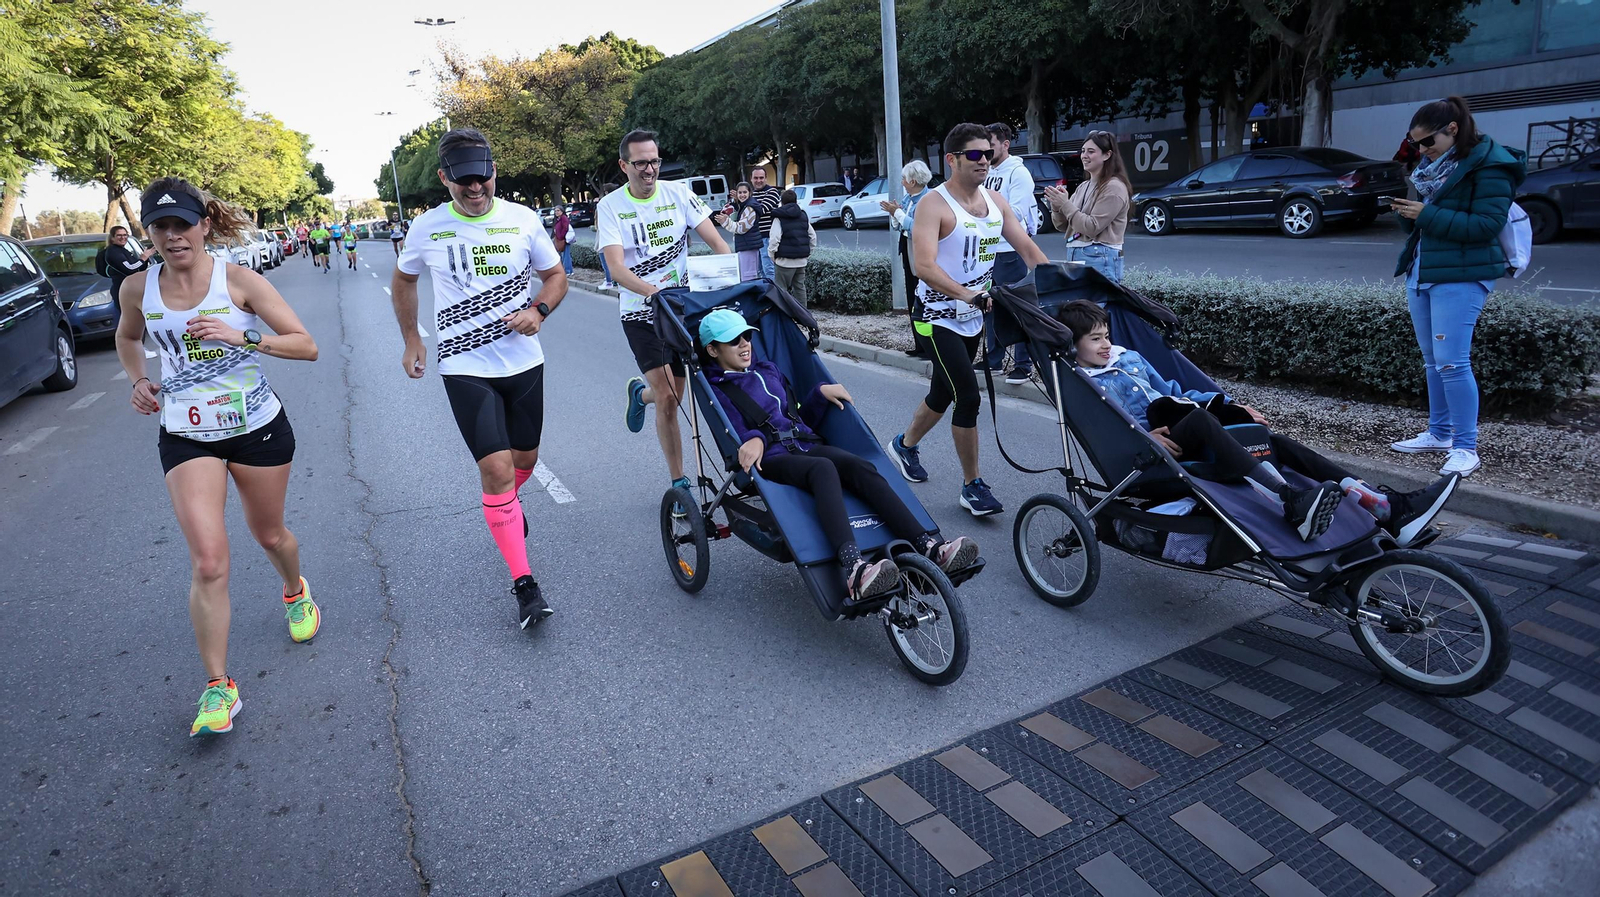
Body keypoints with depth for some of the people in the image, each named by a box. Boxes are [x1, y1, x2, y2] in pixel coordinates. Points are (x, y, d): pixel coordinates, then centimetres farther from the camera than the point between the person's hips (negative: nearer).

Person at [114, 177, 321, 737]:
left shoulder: (238, 280, -11)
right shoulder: (138, 288, -1)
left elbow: (306, 346, -13)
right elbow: (127, 338, 21)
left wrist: (243, 337, -27)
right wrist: (139, 380, 3)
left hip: (258, 428, -1)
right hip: (185, 436, 1)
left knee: (269, 535, 18)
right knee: (208, 562, -11)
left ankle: (296, 591, 54)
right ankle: (218, 687, 1)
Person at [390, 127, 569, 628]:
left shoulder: (523, 220, -3)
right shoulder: (429, 228, -3)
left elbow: (555, 275, 8)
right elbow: (403, 280, 15)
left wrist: (538, 311, -11)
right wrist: (411, 339, 13)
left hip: (524, 361, 2)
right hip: (466, 369, -2)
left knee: (525, 459, 16)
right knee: (496, 467, -12)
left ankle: (505, 506, 53)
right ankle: (524, 584, -5)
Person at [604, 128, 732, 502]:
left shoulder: (677, 193, -1)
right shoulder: (610, 206, -7)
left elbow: (716, 242, -5)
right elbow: (616, 268, -19)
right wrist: (657, 293, -37)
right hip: (641, 314, -3)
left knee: (673, 396, 10)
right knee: (667, 399, -12)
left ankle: (640, 393, 48)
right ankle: (679, 481, 3)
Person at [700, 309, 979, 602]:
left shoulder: (768, 370, 28)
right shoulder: (715, 390, 9)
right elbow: (736, 442, -6)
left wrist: (820, 393, 13)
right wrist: (756, 439, -28)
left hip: (807, 446, 5)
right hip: (769, 461, -5)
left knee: (860, 466, -27)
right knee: (823, 468, -38)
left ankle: (930, 548, -42)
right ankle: (854, 570, -58)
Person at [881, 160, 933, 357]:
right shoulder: (908, 198, 11)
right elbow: (896, 227, 16)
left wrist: (897, 212, -17)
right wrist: (893, 212, -2)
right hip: (909, 256, 9)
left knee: (922, 304, -6)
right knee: (913, 303, 13)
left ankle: (929, 348, 2)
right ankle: (919, 346, 21)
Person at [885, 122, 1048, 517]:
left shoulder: (994, 200, 6)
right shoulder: (934, 204, -15)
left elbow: (1028, 249, 4)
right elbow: (924, 266, -29)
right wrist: (973, 296, -40)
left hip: (974, 318, 7)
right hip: (938, 317, -7)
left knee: (943, 393, 17)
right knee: (969, 396, -12)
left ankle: (905, 445, 43)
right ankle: (973, 486, 2)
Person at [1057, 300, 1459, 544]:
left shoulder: (1130, 358, 26)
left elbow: (1172, 390, 30)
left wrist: (1229, 405, 19)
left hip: (1182, 429, 8)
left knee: (1273, 441, -9)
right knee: (1199, 419, -37)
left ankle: (1392, 509, -19)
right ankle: (1295, 506, -54)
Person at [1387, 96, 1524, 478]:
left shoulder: (1489, 165, -10)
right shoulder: (1434, 167, 14)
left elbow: (1487, 224, -18)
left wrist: (1427, 214, -21)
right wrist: (1407, 214, -3)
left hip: (1461, 276, -8)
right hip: (1420, 272, 8)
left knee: (1451, 362, -11)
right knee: (1432, 360, 12)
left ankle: (1466, 448, -3)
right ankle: (1439, 434, 23)